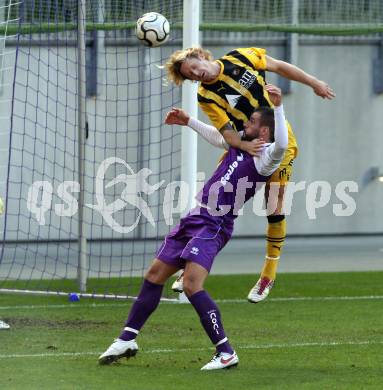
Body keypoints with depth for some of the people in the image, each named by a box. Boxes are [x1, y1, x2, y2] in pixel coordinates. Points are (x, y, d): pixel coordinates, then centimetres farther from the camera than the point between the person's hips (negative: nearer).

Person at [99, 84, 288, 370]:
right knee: (154, 275, 13)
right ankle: (127, 340, 25)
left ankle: (226, 353, -17)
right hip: (194, 219, 10)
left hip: (214, 227, -10)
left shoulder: (265, 157, -14)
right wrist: (188, 121, 38)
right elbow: (217, 136, 34)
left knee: (192, 285, -23)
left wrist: (278, 107, -43)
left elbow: (281, 143, -37)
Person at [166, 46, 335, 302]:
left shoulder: (241, 58, -9)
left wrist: (314, 83, 5)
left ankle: (269, 273, 10)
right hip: (245, 146, 1)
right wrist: (245, 145, -38)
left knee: (275, 209, -4)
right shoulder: (206, 97, -13)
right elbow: (227, 133, -18)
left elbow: (279, 67, 3)